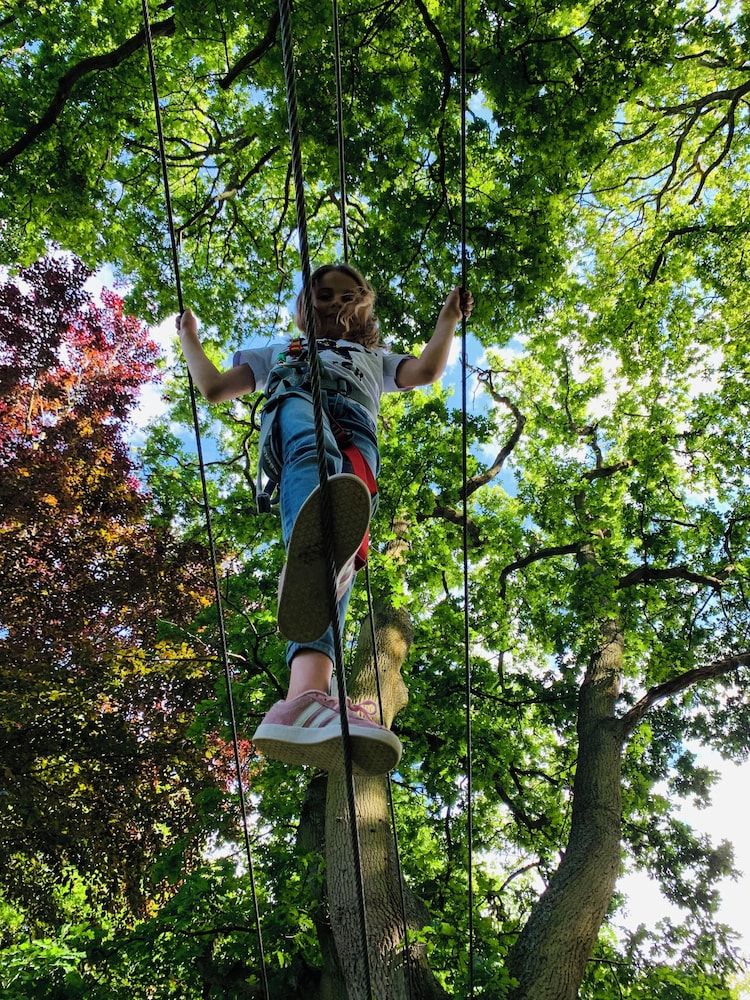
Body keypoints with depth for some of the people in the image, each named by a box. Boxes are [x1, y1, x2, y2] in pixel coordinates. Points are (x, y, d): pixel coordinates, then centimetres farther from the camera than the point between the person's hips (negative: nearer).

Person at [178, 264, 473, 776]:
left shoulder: (374, 358, 44)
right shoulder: (278, 353, 45)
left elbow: (426, 372, 25)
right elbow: (214, 388, 39)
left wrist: (448, 319, 26)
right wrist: (189, 337, 47)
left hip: (354, 433, 0)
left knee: (338, 552, -34)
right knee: (313, 446, -44)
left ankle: (305, 699, -62)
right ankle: (316, 550, -82)